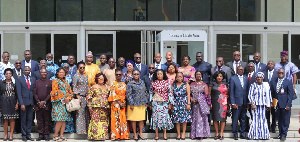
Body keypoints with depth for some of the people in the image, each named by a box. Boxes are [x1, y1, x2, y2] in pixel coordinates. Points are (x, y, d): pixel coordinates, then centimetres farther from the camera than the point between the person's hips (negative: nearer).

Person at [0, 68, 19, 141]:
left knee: (12, 119, 2)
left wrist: (17, 103, -3)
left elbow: (17, 94, 4)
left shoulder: (14, 83, 3)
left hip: (12, 102, 0)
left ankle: (11, 135, 9)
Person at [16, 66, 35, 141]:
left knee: (30, 119, 6)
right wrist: (21, 103, -13)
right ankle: (24, 135, 12)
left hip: (31, 102, 3)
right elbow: (19, 92, -5)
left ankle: (28, 134, 13)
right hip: (24, 102, -3)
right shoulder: (19, 79, -1)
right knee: (23, 120, 3)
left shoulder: (33, 79, 11)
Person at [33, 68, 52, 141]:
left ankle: (46, 135, 6)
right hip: (38, 104, 2)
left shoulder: (50, 82, 5)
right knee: (39, 121, 3)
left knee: (47, 121, 1)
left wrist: (44, 101, -10)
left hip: (47, 104, -2)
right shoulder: (36, 82, 12)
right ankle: (40, 135, 8)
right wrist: (39, 102, -6)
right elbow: (34, 93, 6)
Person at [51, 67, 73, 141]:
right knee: (60, 119, -13)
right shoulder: (55, 81, 1)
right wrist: (63, 99, -11)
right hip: (58, 102, -6)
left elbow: (70, 91, 18)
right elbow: (55, 92, -8)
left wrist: (68, 98, -2)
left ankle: (61, 135, 6)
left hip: (66, 102, 6)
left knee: (64, 120, 2)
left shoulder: (66, 82, 21)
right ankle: (55, 135, -4)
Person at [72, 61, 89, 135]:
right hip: (80, 96, -6)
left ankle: (85, 129, 9)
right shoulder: (76, 76, -2)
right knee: (80, 113, -8)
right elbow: (74, 87, -5)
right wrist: (77, 97, -12)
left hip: (86, 96, 6)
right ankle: (79, 130, -6)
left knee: (86, 114, 4)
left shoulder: (86, 76, 16)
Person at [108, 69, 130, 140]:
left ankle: (123, 135, 7)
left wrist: (124, 103, -4)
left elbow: (125, 95, 13)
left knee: (123, 119, 3)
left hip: (123, 104, 4)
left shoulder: (124, 84, 13)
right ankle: (115, 135, -2)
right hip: (116, 104, -4)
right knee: (116, 119, -5)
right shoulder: (113, 84, -1)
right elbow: (113, 95, -7)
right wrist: (119, 103, -13)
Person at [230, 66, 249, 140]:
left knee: (243, 119, 9)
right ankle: (235, 134, 10)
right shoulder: (233, 78, -2)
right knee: (235, 119, 1)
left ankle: (243, 133, 17)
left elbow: (248, 90, 10)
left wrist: (248, 102, 3)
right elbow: (231, 92, -4)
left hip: (244, 102, 4)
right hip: (237, 102, -4)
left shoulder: (246, 78, 10)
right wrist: (233, 103, -9)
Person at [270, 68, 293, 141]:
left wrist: (288, 104, -12)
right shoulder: (273, 83, 10)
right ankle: (280, 133, 21)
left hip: (285, 105, -4)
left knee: (285, 120, 0)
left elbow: (290, 94, -5)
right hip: (277, 104, 4)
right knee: (279, 120, 11)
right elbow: (272, 93, 12)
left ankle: (284, 134, 7)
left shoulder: (288, 82, -1)